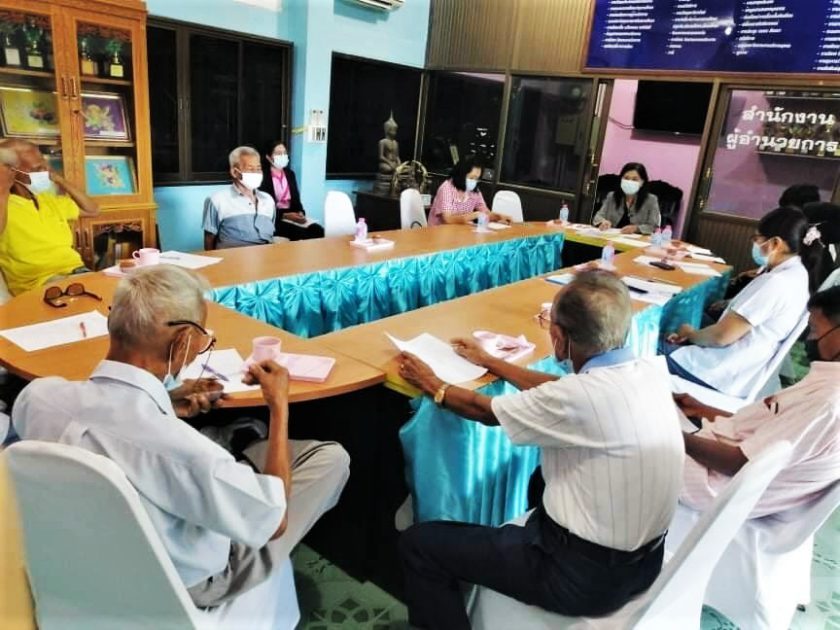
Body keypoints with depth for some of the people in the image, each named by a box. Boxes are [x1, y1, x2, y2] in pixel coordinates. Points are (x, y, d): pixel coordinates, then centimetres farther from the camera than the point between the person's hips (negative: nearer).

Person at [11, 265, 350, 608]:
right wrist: (279, 407, -16)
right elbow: (274, 521, -24)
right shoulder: (176, 448, -42)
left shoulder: (37, 395, -22)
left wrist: (164, 404, -3)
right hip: (183, 586, -5)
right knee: (332, 457, 6)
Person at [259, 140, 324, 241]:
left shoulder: (290, 173, 16)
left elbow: (296, 199, 13)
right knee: (299, 233, -33)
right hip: (273, 218, -5)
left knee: (318, 230, -21)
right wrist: (285, 215, -20)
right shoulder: (263, 176, -4)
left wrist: (300, 213, -9)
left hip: (293, 215, 6)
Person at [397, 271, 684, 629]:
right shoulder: (649, 372, -7)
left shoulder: (581, 396, -29)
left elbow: (484, 411, -11)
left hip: (586, 575, -8)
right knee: (544, 476, 34)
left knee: (418, 543, 0)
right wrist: (490, 363, 19)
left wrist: (432, 385, 7)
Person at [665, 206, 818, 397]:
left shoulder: (775, 283, -25)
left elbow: (721, 336, -24)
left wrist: (691, 334, -3)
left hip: (725, 374, -9)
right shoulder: (795, 272, 6)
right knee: (668, 344, 18)